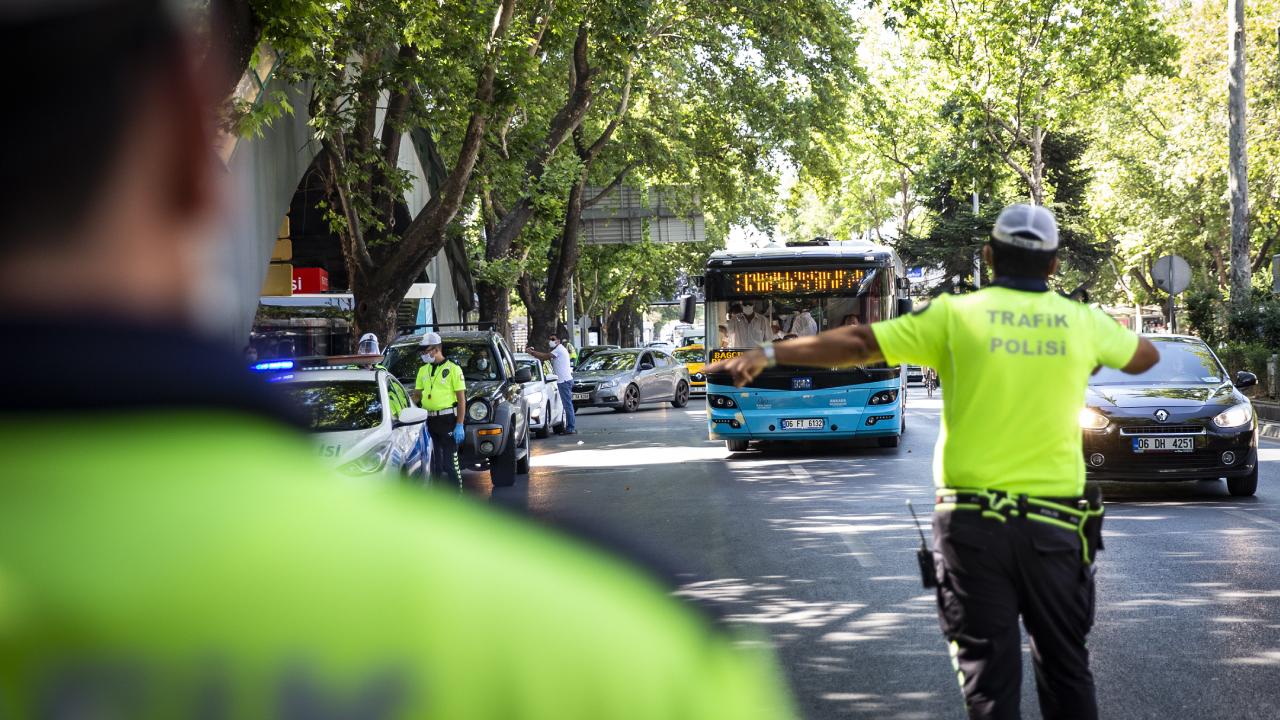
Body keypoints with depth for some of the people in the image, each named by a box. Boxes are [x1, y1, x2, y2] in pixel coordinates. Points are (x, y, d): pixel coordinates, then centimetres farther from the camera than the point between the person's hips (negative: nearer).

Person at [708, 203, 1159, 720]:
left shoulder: (957, 315, -4)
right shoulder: (1083, 322, 4)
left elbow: (857, 344, -4)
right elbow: (1145, 356, 24)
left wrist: (766, 354, 3)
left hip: (974, 522, -2)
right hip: (1054, 526, 2)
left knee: (989, 677, 3)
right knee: (1066, 670, 13)